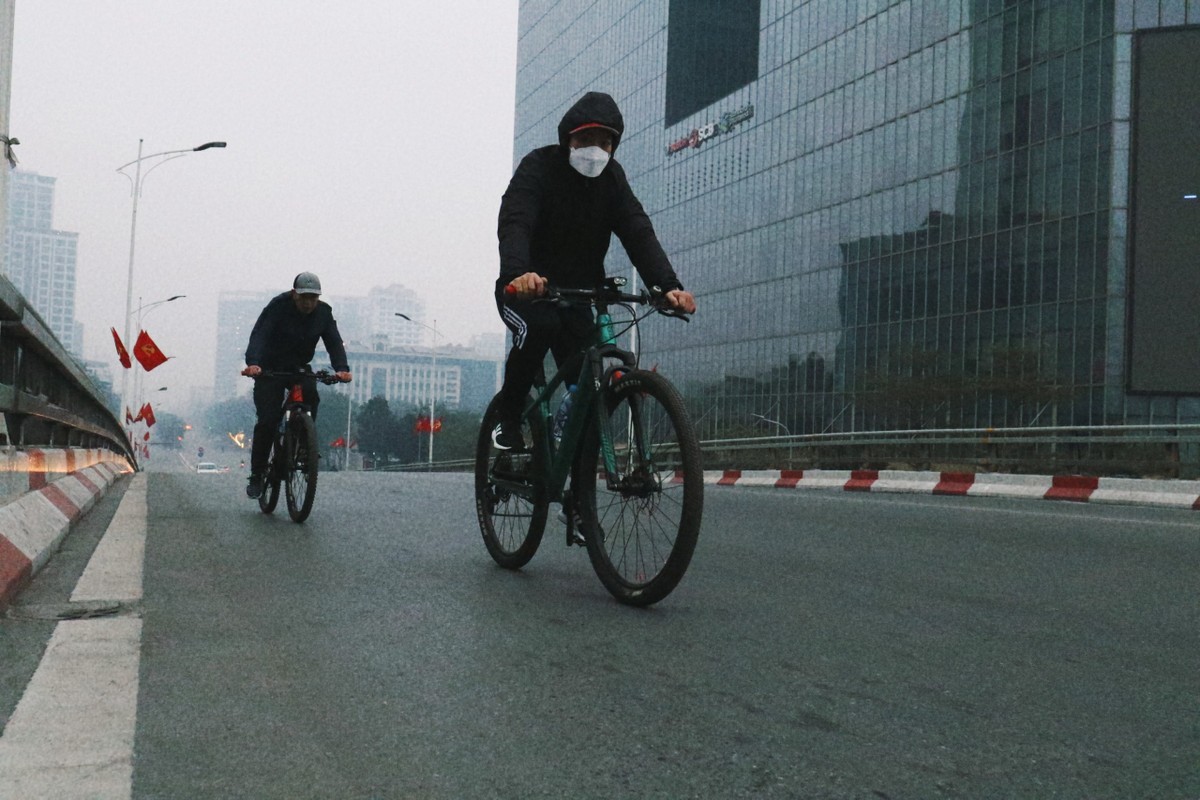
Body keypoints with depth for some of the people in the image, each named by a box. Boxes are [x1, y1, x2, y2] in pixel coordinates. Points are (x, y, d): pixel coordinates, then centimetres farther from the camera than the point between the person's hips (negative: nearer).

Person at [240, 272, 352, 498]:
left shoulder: (323, 312, -6)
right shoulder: (278, 306, -18)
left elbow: (334, 342, -14)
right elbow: (259, 335, -29)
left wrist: (342, 368, -34)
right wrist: (253, 363, -48)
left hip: (299, 369, 3)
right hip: (270, 369, -3)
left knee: (311, 395, -30)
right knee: (267, 420, -14)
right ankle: (257, 475, -1)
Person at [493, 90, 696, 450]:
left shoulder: (611, 178, 0)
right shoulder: (539, 166, -14)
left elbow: (638, 233, -12)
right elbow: (514, 223, -30)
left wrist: (668, 285, -30)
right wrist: (517, 273, -52)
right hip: (525, 289, -4)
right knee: (540, 326, -35)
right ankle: (508, 416, -15)